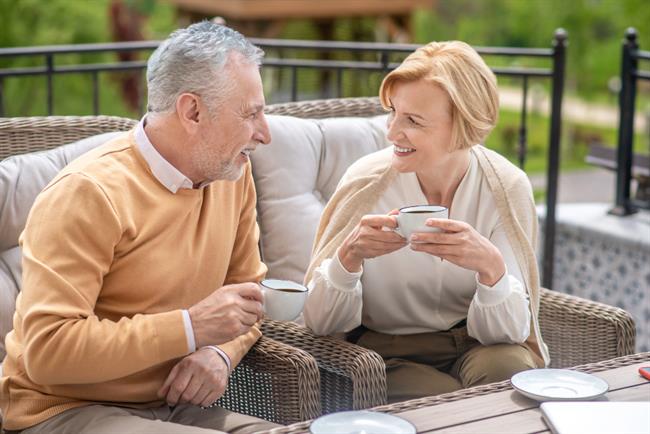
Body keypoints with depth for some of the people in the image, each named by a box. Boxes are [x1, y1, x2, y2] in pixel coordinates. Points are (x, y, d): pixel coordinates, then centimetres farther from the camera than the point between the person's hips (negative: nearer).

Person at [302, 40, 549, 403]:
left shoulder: (508, 187, -12)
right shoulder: (367, 181, -14)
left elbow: (509, 332, -15)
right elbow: (321, 321, -13)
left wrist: (491, 266, -36)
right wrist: (349, 255, -32)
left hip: (475, 346, 2)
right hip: (389, 354, -2)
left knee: (509, 367, -29)